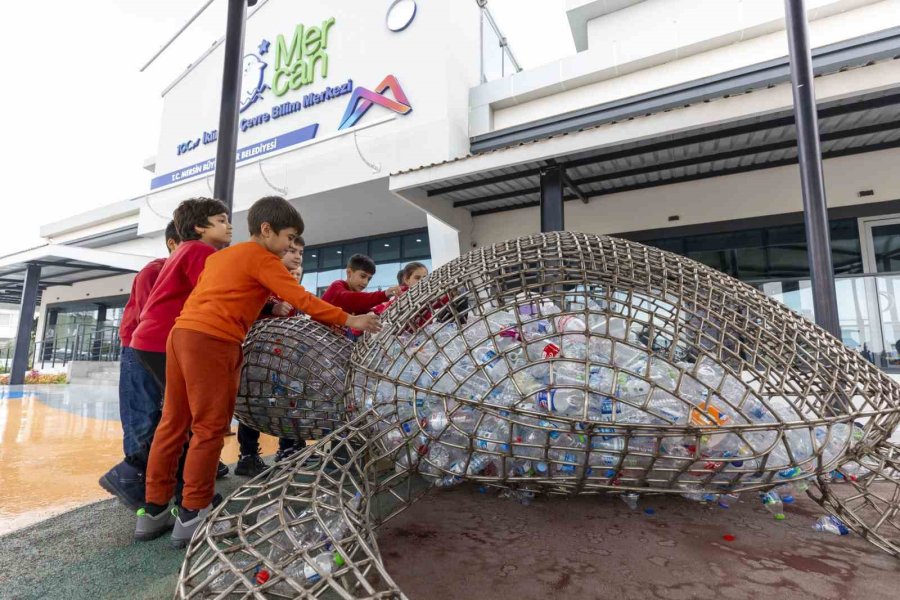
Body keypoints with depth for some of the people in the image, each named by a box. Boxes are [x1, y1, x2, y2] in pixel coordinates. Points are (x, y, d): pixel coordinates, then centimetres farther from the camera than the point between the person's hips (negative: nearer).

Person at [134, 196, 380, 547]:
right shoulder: (263, 258, -1)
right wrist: (348, 320, -4)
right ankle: (192, 515, 8)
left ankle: (154, 511, 22)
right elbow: (301, 299, -7)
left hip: (181, 333, 9)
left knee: (174, 423, 13)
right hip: (212, 342, -9)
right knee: (210, 428, 0)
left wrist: (267, 304, 27)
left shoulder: (218, 256, 25)